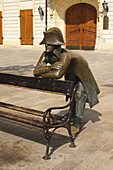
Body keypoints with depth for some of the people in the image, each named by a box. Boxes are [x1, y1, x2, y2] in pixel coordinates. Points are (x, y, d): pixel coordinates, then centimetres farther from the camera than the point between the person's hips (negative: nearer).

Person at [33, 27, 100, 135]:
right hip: (70, 72, 6)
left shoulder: (65, 55, -47)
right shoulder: (46, 55, -28)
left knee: (80, 94, -10)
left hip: (80, 69, -6)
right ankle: (72, 117, 34)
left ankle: (77, 123, 1)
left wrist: (43, 74, -41)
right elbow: (35, 71, -32)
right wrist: (50, 67, -48)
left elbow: (58, 74, -58)